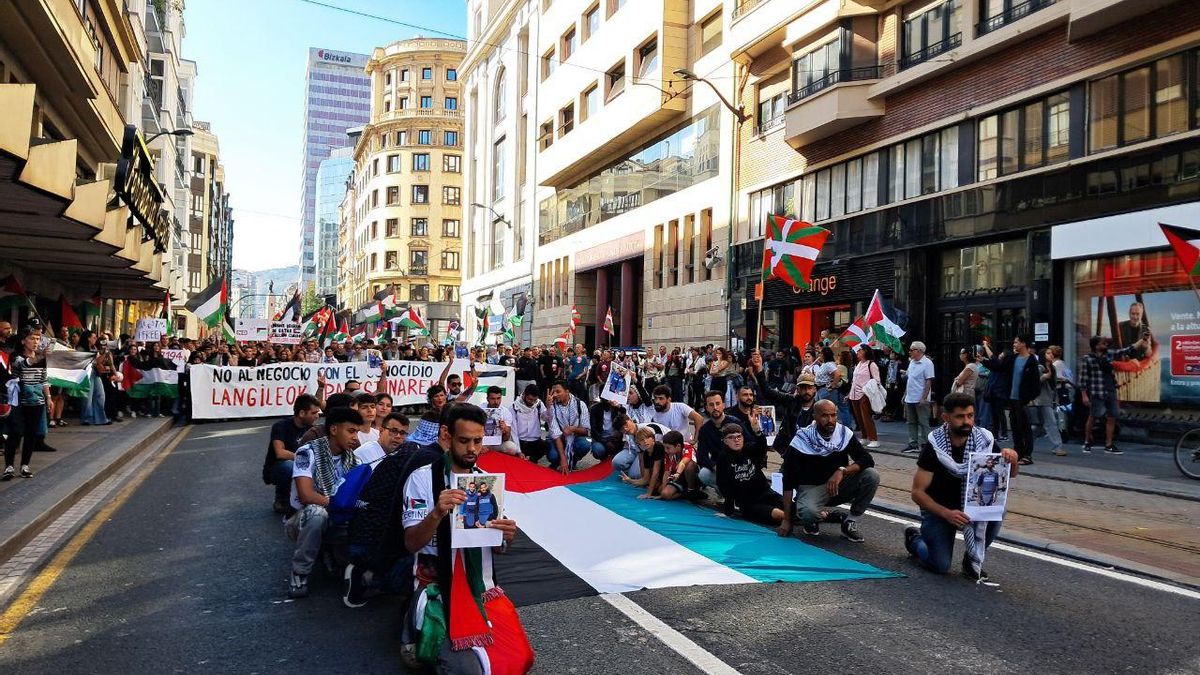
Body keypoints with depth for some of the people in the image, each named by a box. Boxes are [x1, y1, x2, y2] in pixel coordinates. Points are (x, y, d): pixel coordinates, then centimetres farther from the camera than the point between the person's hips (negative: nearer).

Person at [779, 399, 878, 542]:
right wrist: (787, 519, -16)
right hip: (811, 488, -4)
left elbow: (867, 459, -13)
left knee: (871, 475, -22)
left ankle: (849, 523, -6)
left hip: (839, 484, 4)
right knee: (808, 513, -37)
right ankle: (811, 521, 3)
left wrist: (842, 471, -32)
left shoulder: (845, 434, -7)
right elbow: (789, 482, -14)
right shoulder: (801, 441, -16)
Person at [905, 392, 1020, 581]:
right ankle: (915, 539, 21)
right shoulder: (933, 447, -22)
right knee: (940, 566, -14)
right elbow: (917, 493, -20)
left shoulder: (984, 439, -13)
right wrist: (947, 514, -33)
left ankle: (973, 560, -2)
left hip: (970, 504, 4)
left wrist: (1012, 459, -23)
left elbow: (1010, 474, -1)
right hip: (938, 509, -3)